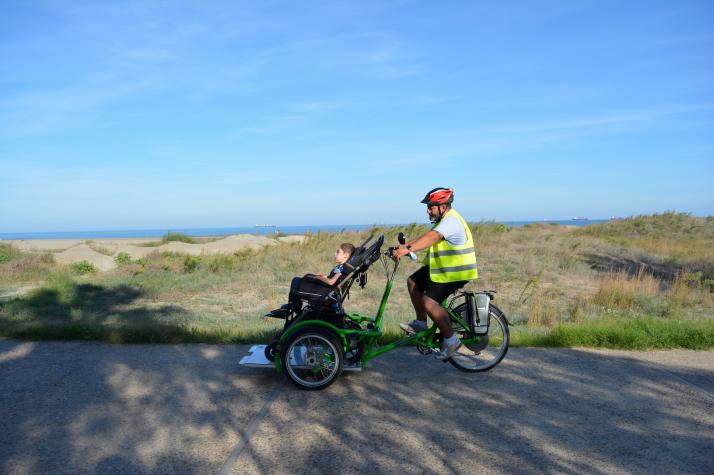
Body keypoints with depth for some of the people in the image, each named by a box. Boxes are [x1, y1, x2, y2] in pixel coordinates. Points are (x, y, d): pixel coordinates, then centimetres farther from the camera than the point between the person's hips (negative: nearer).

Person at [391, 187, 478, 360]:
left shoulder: (451, 221, -21)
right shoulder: (444, 220, 14)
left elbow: (431, 238, -37)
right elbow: (427, 236, 8)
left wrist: (408, 249, -48)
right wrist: (405, 246, -4)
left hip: (456, 272, -11)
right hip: (442, 267, 11)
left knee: (428, 301, -18)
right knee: (413, 282, 9)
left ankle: (450, 340, -4)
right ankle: (421, 323, 18)